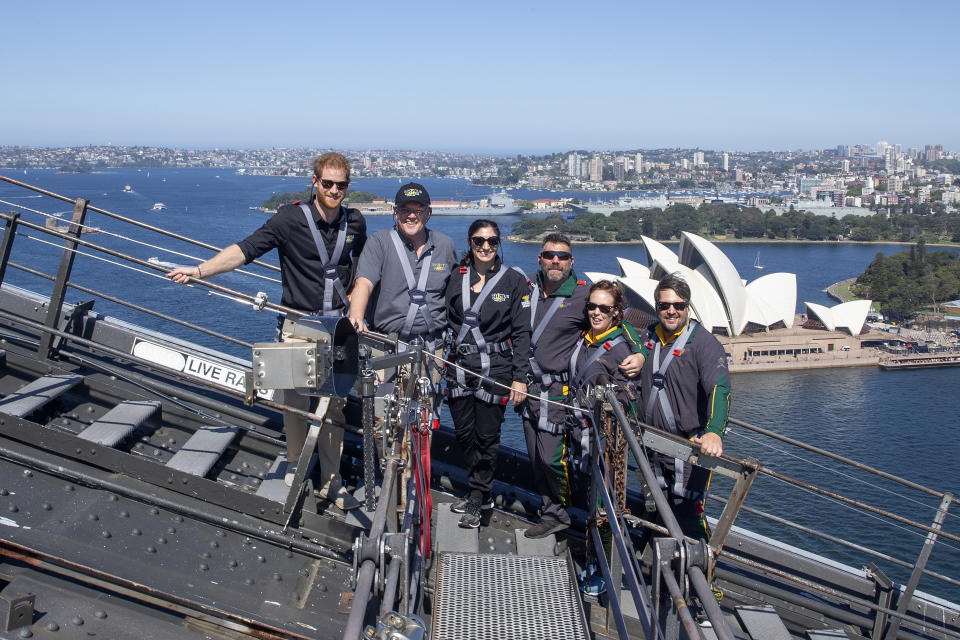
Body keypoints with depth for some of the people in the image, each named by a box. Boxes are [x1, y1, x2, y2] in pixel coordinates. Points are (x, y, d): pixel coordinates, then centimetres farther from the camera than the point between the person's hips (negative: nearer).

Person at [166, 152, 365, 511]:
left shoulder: (355, 223, 4)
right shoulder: (291, 218, -9)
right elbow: (246, 249, -16)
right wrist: (199, 270, -27)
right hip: (299, 324, -3)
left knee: (334, 404, 4)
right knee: (296, 401, 3)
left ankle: (330, 481, 15)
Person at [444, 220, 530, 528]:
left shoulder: (514, 280, -1)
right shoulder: (456, 278, 8)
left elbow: (522, 332, -2)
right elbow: (446, 322, 13)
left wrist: (520, 377, -7)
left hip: (495, 368, -3)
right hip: (459, 366, 4)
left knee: (487, 435, 0)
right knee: (463, 432, 8)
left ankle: (475, 500, 15)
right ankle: (481, 493, 26)